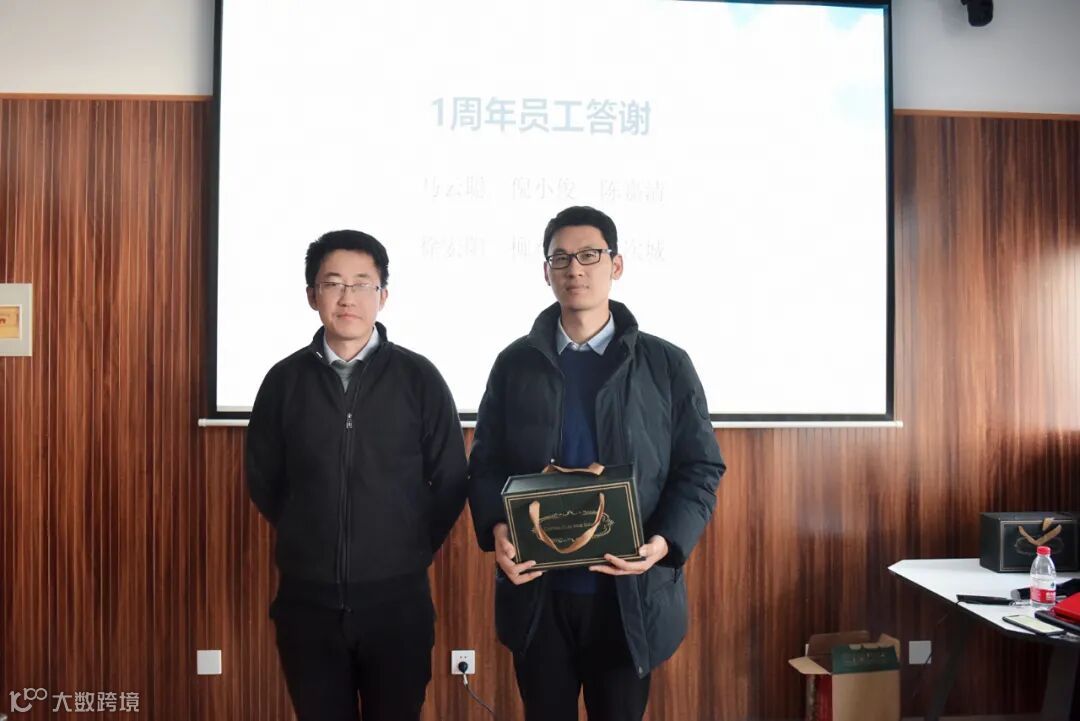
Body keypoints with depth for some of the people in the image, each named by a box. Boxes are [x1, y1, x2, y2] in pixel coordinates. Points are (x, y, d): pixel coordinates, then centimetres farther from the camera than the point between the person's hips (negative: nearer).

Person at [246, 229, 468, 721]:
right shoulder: (285, 379, 1)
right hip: (307, 599, 1)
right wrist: (311, 542, 8)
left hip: (396, 598, -1)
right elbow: (263, 480, 10)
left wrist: (413, 551, 2)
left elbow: (450, 482, 2)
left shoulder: (419, 377, -4)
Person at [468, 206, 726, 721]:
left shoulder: (666, 364, 0)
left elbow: (700, 467, 0)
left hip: (629, 593, -1)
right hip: (536, 591, 1)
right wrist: (496, 531, -14)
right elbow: (485, 462, 5)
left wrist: (665, 542, -16)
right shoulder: (515, 363, 4)